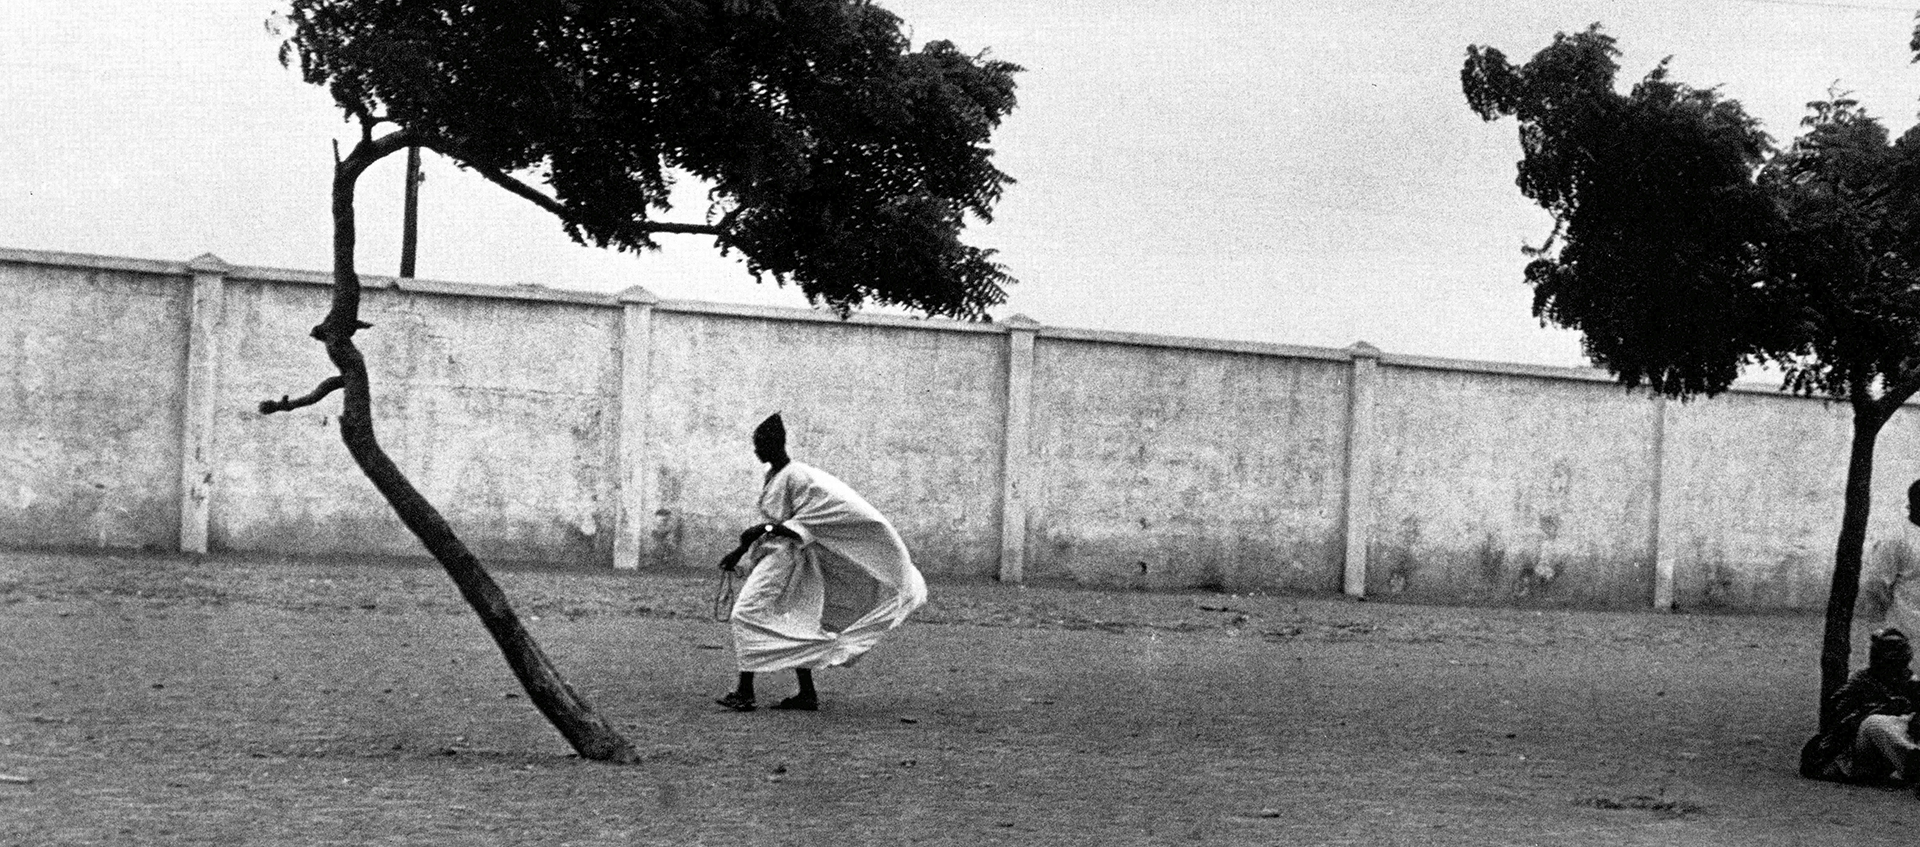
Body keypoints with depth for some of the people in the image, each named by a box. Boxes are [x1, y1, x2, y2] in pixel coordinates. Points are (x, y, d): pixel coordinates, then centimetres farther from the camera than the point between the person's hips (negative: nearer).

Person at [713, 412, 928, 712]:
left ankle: (745, 691, -14)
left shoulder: (796, 476, -15)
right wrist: (740, 552, 24)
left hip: (786, 557, -9)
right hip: (770, 556, 9)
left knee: (748, 613, -14)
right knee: (789, 625, 10)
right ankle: (807, 693, 14)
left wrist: (767, 530, -23)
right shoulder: (772, 477, 13)